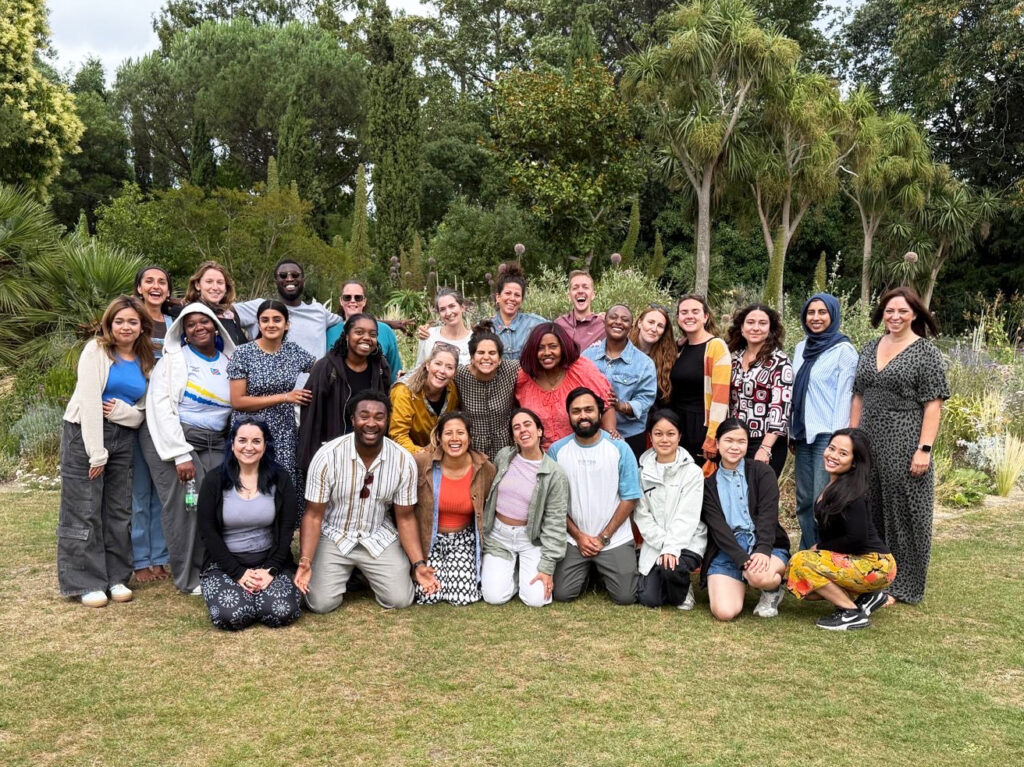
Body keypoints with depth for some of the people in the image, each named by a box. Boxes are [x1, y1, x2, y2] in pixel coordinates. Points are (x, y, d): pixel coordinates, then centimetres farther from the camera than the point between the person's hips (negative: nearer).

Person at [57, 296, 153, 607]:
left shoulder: (145, 361, 9)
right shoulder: (96, 351, -6)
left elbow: (142, 411, 9)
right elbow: (90, 403, -13)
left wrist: (122, 410, -14)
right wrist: (97, 453, -17)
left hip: (122, 439, 5)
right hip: (84, 434, -5)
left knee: (118, 511, 8)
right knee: (84, 512, -2)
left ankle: (116, 577, 18)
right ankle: (86, 582, 6)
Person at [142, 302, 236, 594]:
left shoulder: (230, 360, 12)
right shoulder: (174, 358, 0)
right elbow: (161, 406, -8)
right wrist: (181, 454, -15)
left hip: (215, 444, 4)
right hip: (172, 438, -4)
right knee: (186, 506, -11)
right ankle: (190, 579, 1)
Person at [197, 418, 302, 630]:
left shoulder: (280, 479, 2)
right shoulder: (214, 480, -2)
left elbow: (287, 529, 1)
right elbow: (208, 532, -4)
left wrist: (271, 570, -12)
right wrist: (239, 573, -13)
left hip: (269, 561, 1)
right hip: (225, 563, -1)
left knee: (282, 613, -24)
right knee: (231, 615, -27)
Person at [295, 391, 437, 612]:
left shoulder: (404, 460, -13)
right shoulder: (327, 456, -19)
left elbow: (405, 518, -4)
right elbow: (313, 516, -13)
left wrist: (419, 564, -15)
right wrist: (305, 561, -27)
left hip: (380, 538, 2)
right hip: (334, 537, -1)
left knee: (400, 600, -12)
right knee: (321, 603, -16)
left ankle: (366, 573, 21)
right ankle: (343, 574, 19)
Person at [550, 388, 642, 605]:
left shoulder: (620, 448, -7)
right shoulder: (557, 450, -4)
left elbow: (630, 498, -5)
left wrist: (604, 537, -9)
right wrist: (578, 535, -7)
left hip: (615, 539, -1)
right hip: (573, 540, 1)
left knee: (625, 597, -9)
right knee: (562, 594, -8)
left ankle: (602, 569, 24)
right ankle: (589, 569, 23)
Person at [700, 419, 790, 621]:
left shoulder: (762, 472, 7)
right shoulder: (708, 481, 9)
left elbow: (768, 515, -6)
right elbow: (716, 525, -4)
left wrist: (762, 551, -24)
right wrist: (743, 558, -19)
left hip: (764, 544, -1)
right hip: (726, 549, 1)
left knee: (760, 575, -37)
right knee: (724, 612, -23)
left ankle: (773, 589, 1)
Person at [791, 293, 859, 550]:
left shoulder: (844, 350, -5)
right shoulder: (801, 348, 14)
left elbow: (844, 395, -8)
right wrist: (791, 432, 16)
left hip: (828, 435, -6)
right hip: (803, 433, 7)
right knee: (804, 500, 9)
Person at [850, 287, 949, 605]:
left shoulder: (926, 352, -4)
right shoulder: (869, 348, 12)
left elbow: (933, 405, -9)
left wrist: (924, 449, -16)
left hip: (904, 444, -5)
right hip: (869, 443, 6)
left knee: (902, 512, 1)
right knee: (869, 511, 11)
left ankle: (901, 585, 12)